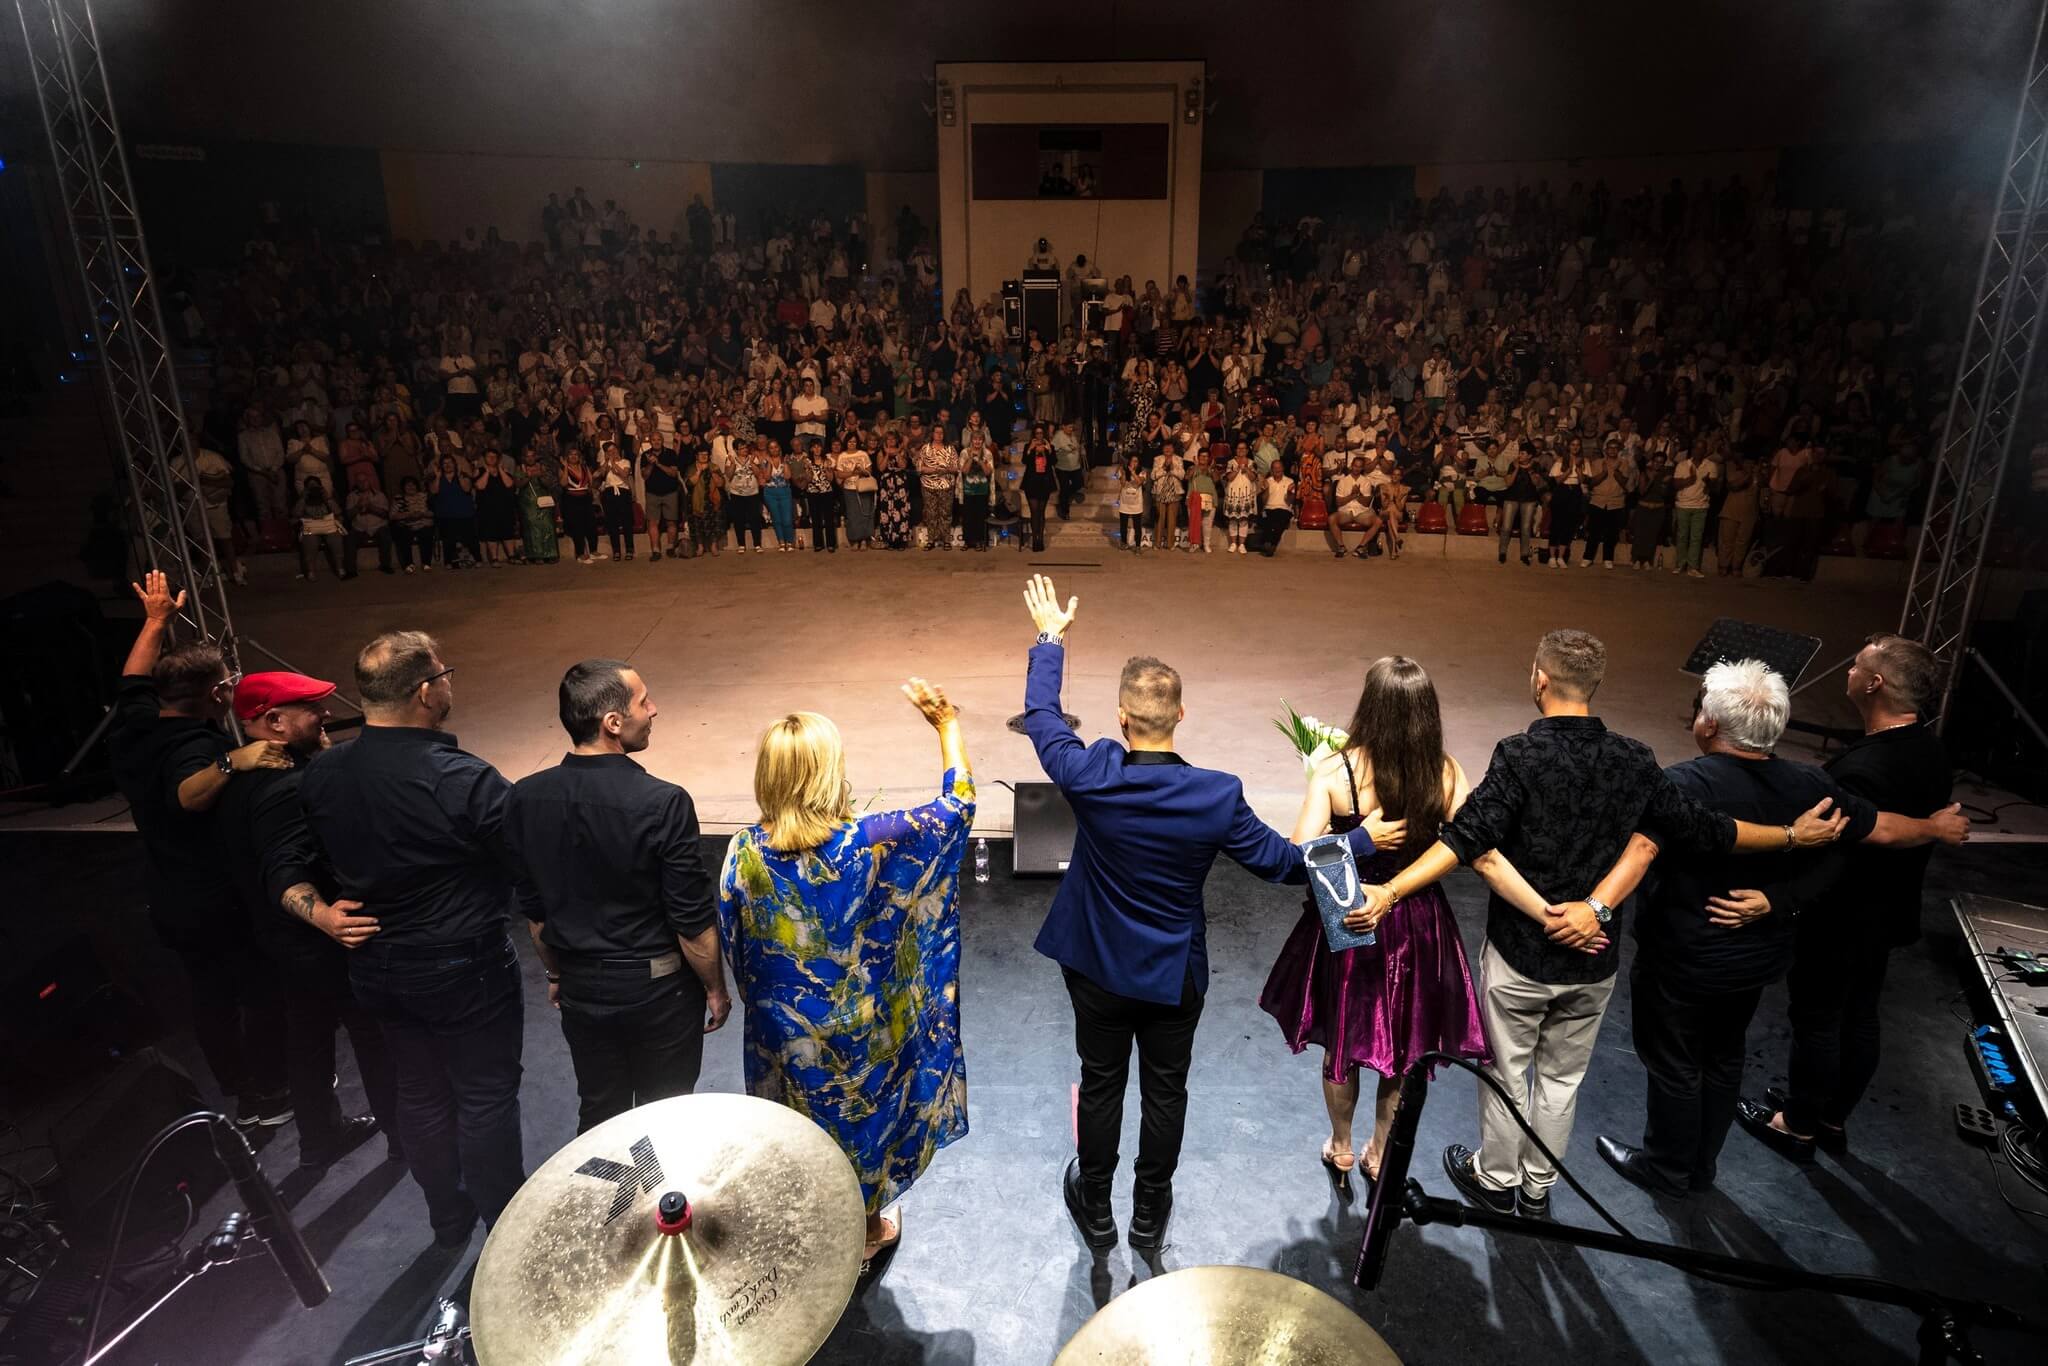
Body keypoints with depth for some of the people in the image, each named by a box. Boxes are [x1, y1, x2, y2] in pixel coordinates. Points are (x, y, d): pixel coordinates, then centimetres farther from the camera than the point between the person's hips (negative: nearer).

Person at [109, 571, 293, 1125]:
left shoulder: (133, 728, -3)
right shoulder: (196, 746, -29)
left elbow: (133, 682, 17)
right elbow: (189, 795, -50)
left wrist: (156, 620, 24)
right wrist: (230, 762, -64)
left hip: (173, 907, 8)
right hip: (228, 907, -8)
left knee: (211, 997, 20)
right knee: (263, 995, 10)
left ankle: (235, 1091, 35)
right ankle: (270, 1095, 23)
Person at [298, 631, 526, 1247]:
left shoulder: (322, 774, -7)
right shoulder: (461, 780, -28)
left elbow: (320, 858, 7)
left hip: (375, 966, 6)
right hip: (462, 970, -6)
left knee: (420, 1092, 22)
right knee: (486, 1095, 11)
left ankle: (448, 1218, 40)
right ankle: (506, 1223, 28)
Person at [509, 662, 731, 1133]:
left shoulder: (525, 798, -9)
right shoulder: (662, 803, -25)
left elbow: (533, 909, 4)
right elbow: (693, 921, -18)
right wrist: (715, 988, -2)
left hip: (581, 988, 4)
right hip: (659, 988, -4)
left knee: (598, 1114, 21)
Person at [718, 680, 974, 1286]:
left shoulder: (746, 851, -19)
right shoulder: (869, 842, -28)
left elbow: (736, 945, -5)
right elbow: (956, 805, -16)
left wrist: (764, 999, 13)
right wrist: (946, 722, -8)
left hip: (782, 1029, 2)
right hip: (856, 1028, -2)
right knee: (861, 1117, 24)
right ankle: (867, 1233, 47)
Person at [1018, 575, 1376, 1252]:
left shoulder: (1090, 778, -24)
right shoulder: (1218, 795, -23)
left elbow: (1040, 716, -6)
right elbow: (1282, 861, -11)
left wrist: (1050, 638, 8)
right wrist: (1364, 840, 1)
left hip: (1097, 967, 0)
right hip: (1175, 974, 0)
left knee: (1101, 1085, 20)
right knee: (1165, 1091, 20)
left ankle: (1095, 1209, 40)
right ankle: (1150, 1214, 40)